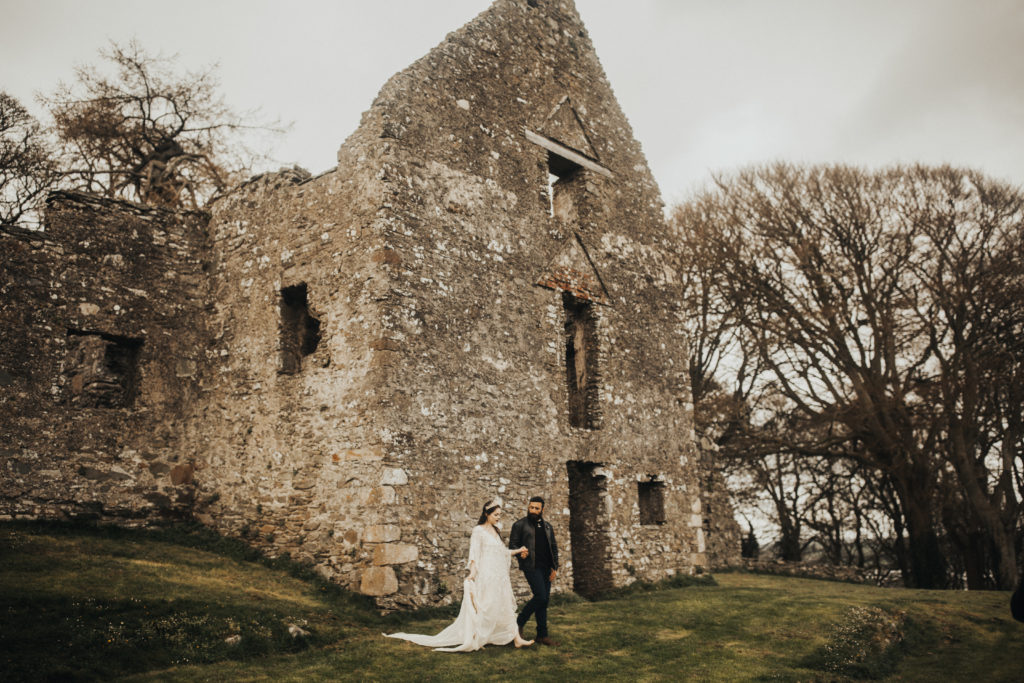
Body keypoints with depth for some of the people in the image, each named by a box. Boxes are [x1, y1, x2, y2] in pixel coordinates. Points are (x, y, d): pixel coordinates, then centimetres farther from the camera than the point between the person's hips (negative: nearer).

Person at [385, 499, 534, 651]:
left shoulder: (495, 531, 14)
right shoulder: (478, 531, -8)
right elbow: (474, 555, -15)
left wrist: (517, 551, 16)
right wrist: (472, 574, -23)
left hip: (499, 577, 8)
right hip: (485, 576, -7)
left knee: (506, 606, 7)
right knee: (483, 608, -3)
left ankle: (516, 639, 11)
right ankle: (475, 639, 7)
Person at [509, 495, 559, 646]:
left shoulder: (547, 526, 17)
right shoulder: (520, 525, 2)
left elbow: (553, 547, 18)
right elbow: (512, 544, 0)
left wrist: (555, 567, 9)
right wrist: (520, 553, -21)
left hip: (546, 568, 6)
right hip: (531, 566, -6)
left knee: (544, 600, 6)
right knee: (541, 597, -16)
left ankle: (542, 635, 13)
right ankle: (519, 622, 2)